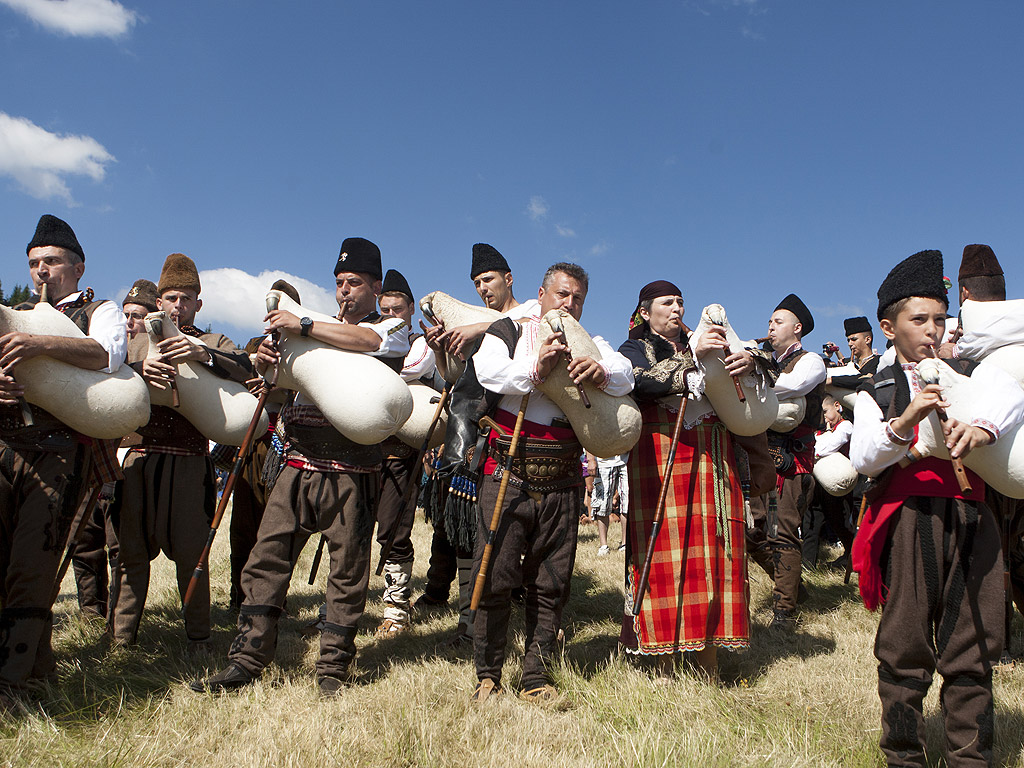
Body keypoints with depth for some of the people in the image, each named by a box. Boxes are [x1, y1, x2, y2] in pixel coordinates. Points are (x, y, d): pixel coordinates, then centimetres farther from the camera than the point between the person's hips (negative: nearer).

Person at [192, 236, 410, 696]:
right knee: (265, 559, 1)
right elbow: (274, 370, 19)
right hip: (298, 465, 5)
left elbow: (365, 341, -19)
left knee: (348, 570, 0)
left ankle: (333, 667, 13)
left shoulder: (392, 330, 6)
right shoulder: (321, 329, 23)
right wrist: (265, 357, -4)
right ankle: (247, 660, 10)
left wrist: (303, 326, -19)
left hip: (351, 472, -4)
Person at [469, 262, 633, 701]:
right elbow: (488, 371, -10)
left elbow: (626, 375, -3)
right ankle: (487, 677, 15)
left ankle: (537, 680, 19)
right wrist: (535, 369, -26)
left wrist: (601, 373, -25)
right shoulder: (507, 332, 10)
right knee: (495, 578, -1)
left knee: (550, 584, 6)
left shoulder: (590, 346, 16)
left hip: (561, 482, 3)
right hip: (508, 474, -2)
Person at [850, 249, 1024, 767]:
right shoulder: (877, 392, 9)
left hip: (969, 519, 2)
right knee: (905, 650, 4)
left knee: (972, 650, 6)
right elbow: (862, 460, -8)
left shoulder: (972, 373, 15)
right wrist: (904, 421, -25)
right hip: (907, 521, -2)